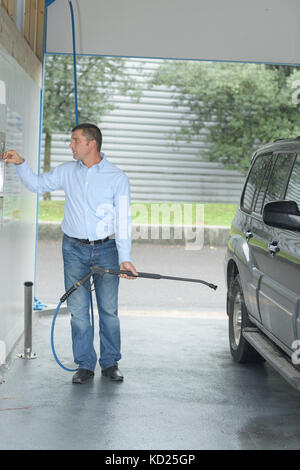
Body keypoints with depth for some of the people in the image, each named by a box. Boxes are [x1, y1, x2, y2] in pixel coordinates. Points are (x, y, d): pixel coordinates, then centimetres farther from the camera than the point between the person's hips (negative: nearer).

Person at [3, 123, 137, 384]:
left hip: (106, 249, -2)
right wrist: (21, 164, 4)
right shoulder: (67, 171, 6)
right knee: (78, 309, 1)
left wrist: (125, 258, -16)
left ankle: (110, 363, 16)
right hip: (74, 249, 2)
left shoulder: (117, 178, -4)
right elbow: (37, 184, 20)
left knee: (109, 309, 3)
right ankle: (85, 365, 11)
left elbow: (123, 220, -8)